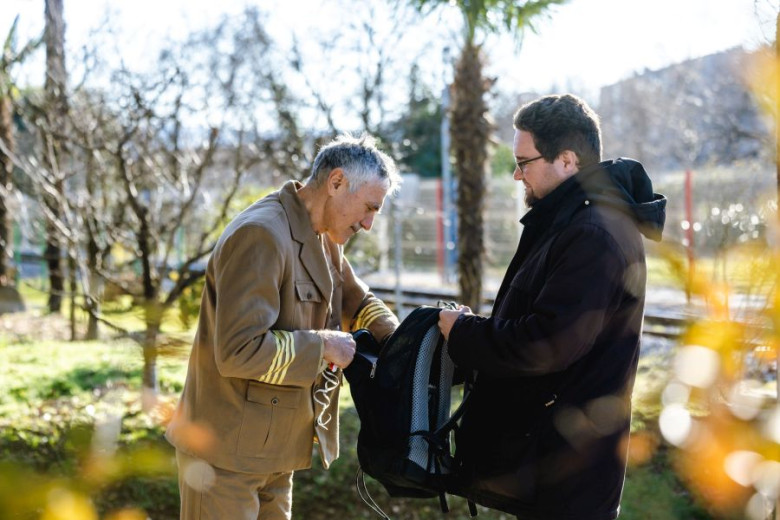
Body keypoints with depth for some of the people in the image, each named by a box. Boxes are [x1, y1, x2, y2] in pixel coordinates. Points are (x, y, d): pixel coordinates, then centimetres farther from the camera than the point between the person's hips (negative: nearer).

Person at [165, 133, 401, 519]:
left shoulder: (325, 239, 9)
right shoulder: (261, 235, -22)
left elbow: (357, 302, 25)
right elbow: (239, 351, -30)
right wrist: (321, 346, -18)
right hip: (226, 453, -9)